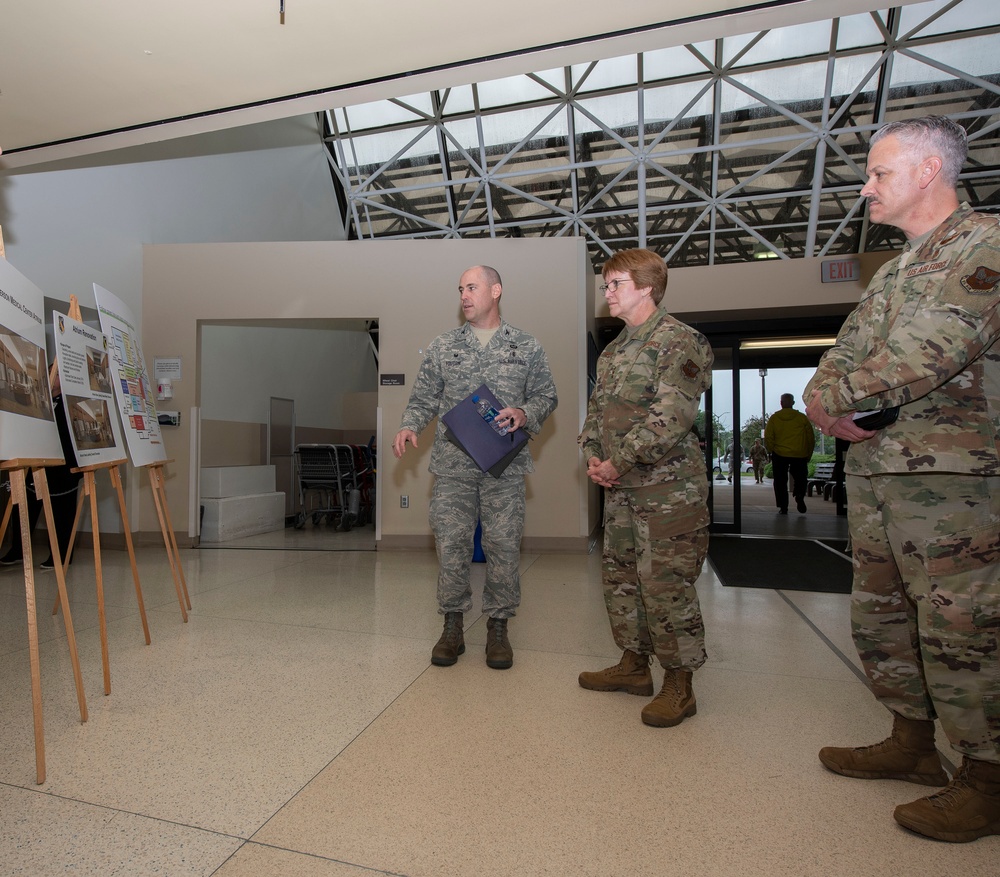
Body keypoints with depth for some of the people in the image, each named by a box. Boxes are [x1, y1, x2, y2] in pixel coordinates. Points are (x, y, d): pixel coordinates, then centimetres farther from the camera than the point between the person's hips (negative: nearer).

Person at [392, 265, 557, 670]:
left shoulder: (526, 346, 9)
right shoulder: (442, 346, 11)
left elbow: (546, 395, 10)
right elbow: (424, 398, 11)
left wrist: (524, 413, -10)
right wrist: (409, 426, -7)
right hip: (453, 464, 1)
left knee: (503, 546, 3)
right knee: (451, 545, 3)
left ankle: (498, 628, 20)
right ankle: (452, 627, 19)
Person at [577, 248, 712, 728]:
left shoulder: (679, 340, -9)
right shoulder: (612, 350, 17)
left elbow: (671, 417, -19)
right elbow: (596, 409, 18)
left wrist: (618, 463, -17)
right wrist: (593, 457, 1)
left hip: (667, 485, -8)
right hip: (620, 487, 9)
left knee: (665, 582, -2)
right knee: (620, 576, 14)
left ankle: (679, 683, 15)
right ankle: (634, 664, 31)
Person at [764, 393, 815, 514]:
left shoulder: (774, 418, -1)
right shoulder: (802, 418, 1)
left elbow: (768, 438, -4)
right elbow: (811, 439, 3)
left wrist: (772, 452, 8)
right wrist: (808, 455, 12)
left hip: (779, 455, 0)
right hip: (799, 455, 1)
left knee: (780, 481, 8)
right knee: (800, 478, 16)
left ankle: (783, 507, 3)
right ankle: (799, 496, -11)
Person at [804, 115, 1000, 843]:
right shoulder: (892, 272, 22)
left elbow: (940, 344, -20)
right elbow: (846, 352, 15)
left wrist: (844, 396, -15)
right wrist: (824, 397, -6)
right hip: (873, 472, 9)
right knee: (879, 617, 15)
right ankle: (913, 743, 32)